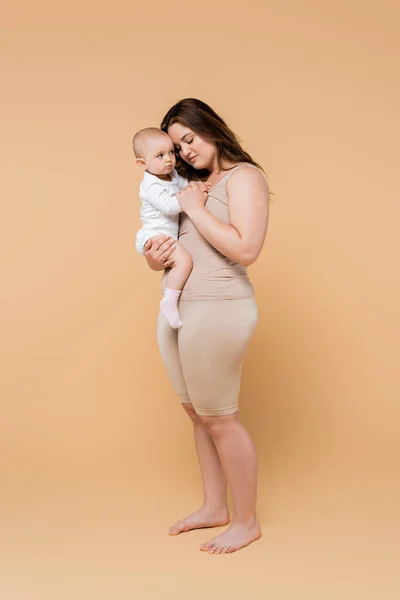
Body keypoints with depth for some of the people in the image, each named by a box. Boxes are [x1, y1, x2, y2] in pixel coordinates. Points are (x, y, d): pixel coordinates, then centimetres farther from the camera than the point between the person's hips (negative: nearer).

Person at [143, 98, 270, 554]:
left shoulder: (243, 177, -7)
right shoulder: (191, 183, 15)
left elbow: (246, 249, -21)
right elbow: (166, 239, 21)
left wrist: (196, 209, -12)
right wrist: (154, 259, -2)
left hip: (216, 310, -8)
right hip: (176, 309, 8)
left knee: (218, 418, 1)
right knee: (197, 414, 15)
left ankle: (246, 522, 18)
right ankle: (214, 508, 31)